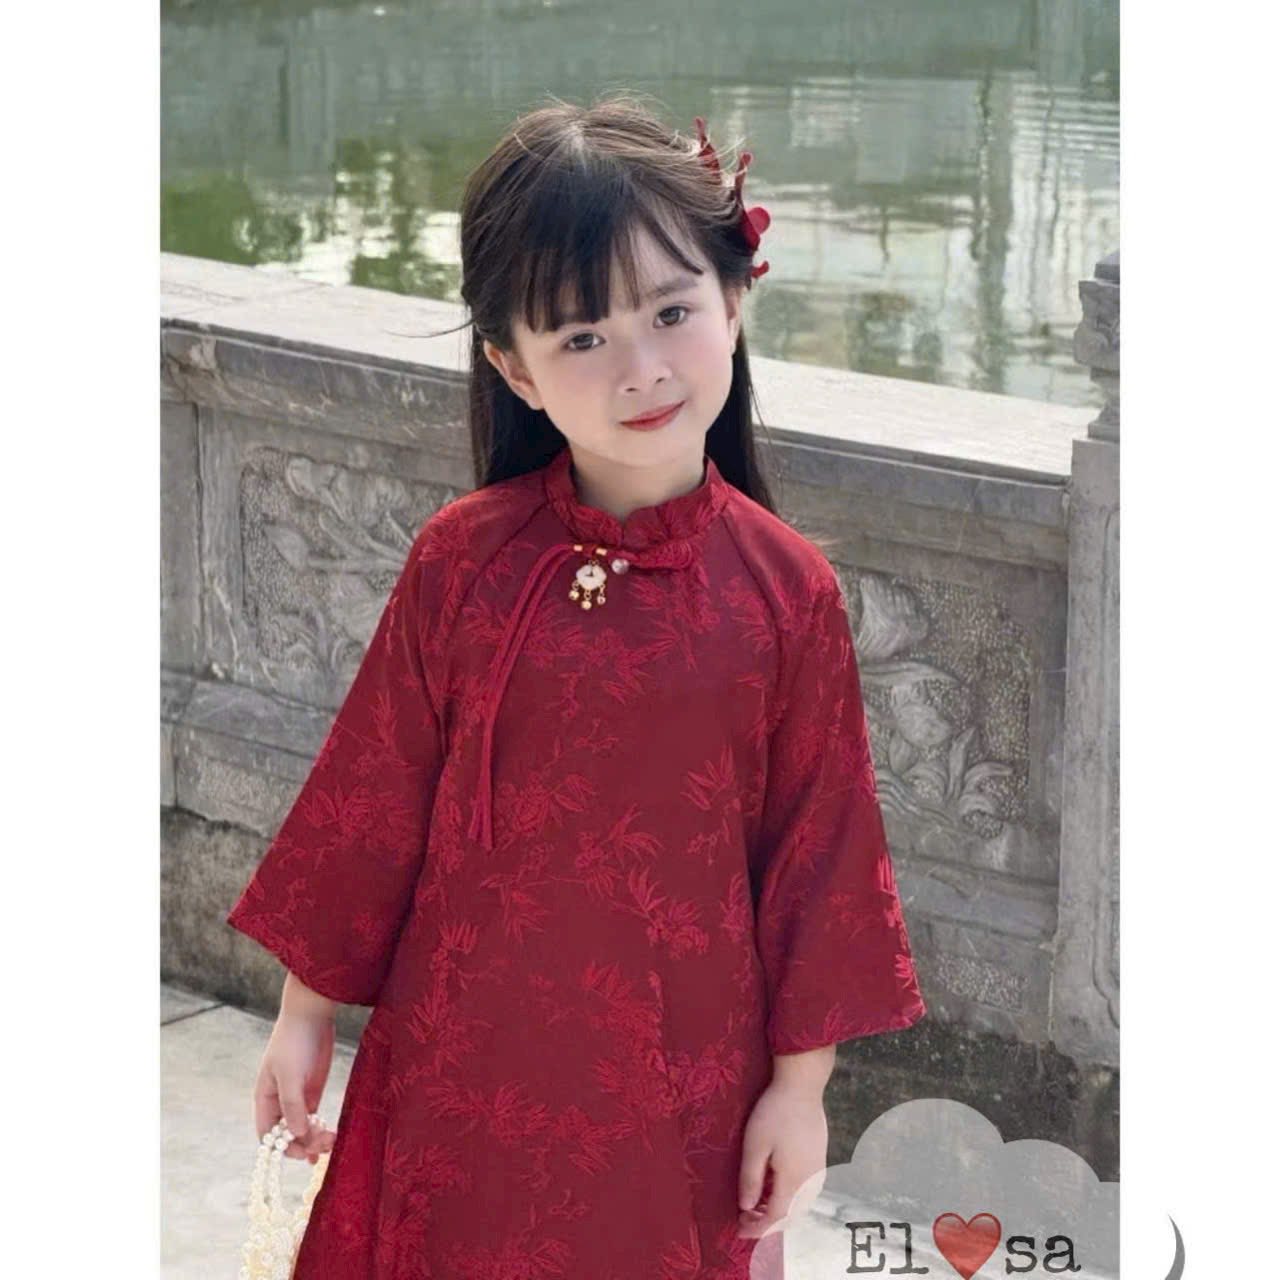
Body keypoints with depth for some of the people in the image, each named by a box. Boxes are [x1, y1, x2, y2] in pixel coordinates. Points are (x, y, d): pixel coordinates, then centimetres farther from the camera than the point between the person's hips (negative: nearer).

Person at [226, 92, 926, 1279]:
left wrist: (801, 1079, 0)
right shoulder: (462, 559, -9)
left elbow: (819, 846, -3)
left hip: (681, 1071, 0)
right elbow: (370, 793, -1)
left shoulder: (789, 590, -10)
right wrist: (306, 1011, 4)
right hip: (465, 1063, 1)